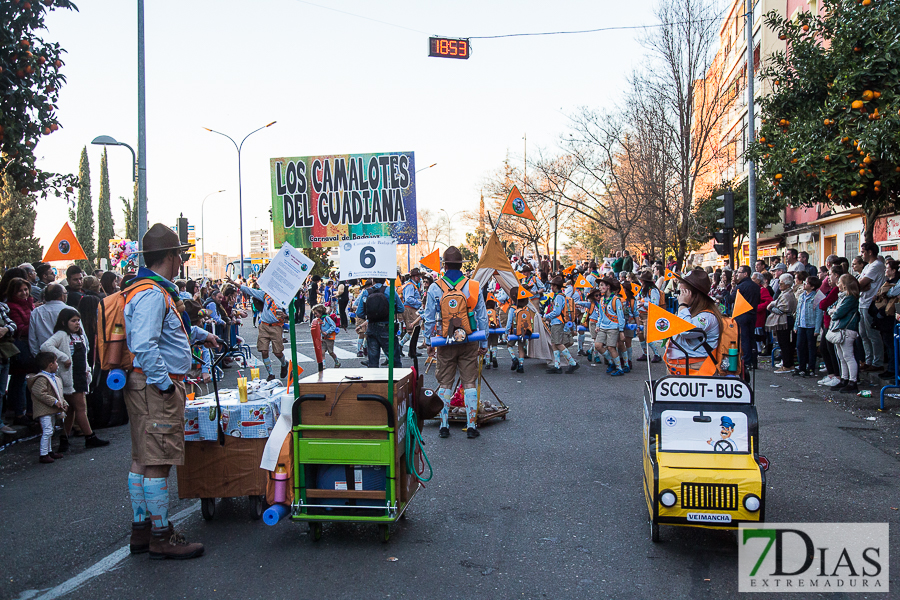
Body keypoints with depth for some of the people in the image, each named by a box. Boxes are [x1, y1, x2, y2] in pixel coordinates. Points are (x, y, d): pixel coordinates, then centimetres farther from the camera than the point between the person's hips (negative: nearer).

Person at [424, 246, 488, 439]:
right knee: (469, 383, 7)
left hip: (445, 343, 0)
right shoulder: (473, 287, -3)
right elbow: (482, 318, 1)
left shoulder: (435, 288, -4)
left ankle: (444, 425, 13)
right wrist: (484, 343, 9)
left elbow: (429, 319, 0)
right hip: (469, 343, 0)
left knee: (445, 384, 10)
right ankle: (471, 426, 9)